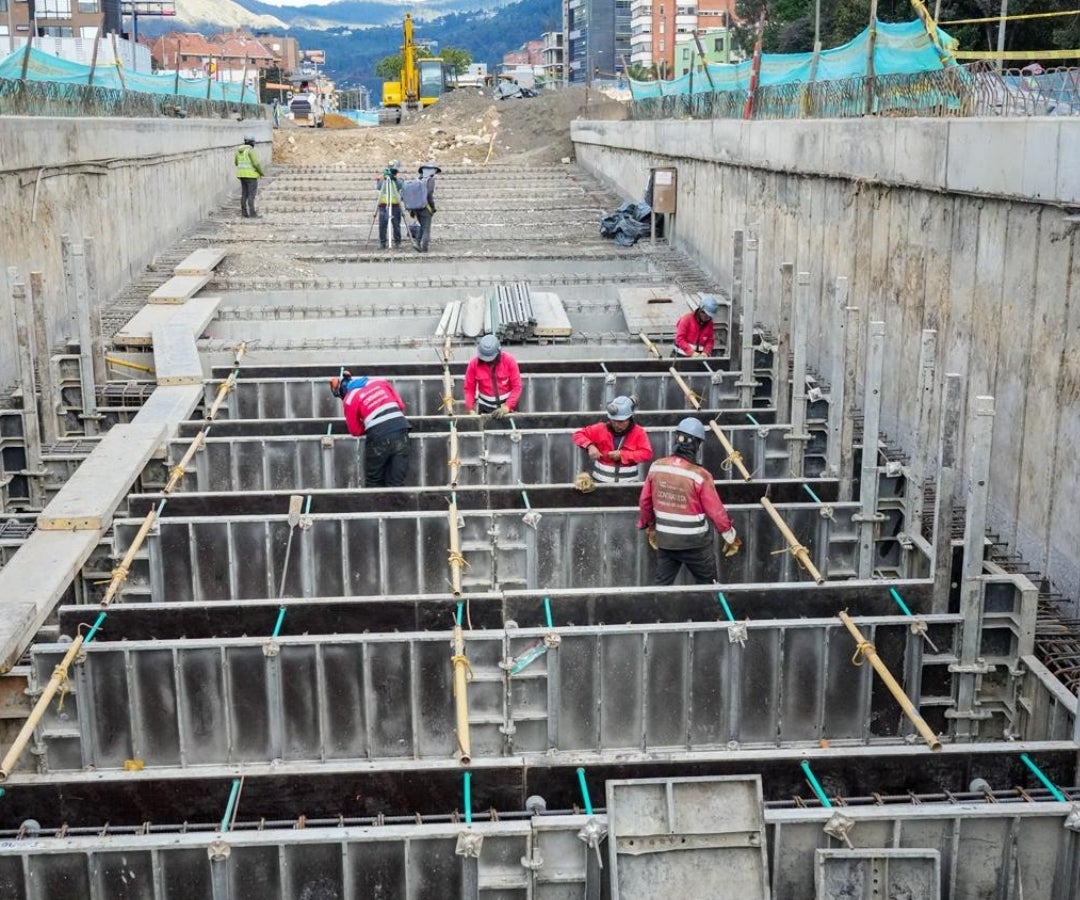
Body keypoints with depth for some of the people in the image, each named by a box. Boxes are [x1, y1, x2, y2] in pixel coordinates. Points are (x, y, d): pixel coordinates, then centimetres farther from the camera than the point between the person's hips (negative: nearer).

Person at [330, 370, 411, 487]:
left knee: (374, 482, 15)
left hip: (379, 437, -4)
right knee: (396, 483, 7)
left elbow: (355, 431, 12)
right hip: (401, 430, 4)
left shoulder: (349, 399, 4)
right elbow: (401, 405, 16)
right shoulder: (381, 381, 15)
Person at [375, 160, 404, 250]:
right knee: (382, 224, -4)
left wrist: (395, 178, -24)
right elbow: (378, 187, -7)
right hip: (383, 204, 0)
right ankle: (382, 242, 1)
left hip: (395, 204, 0)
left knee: (396, 224, 0)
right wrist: (383, 179, -20)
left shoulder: (398, 179, 10)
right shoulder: (381, 178, 10)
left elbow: (400, 187, -11)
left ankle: (397, 242, 9)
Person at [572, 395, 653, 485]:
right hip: (602, 481, 1)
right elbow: (578, 434, 2)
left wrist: (622, 455, -22)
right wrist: (590, 446, -18)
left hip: (628, 483, -1)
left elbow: (647, 453, -16)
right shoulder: (601, 429, -3)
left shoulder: (638, 432, -6)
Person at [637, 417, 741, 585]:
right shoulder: (700, 475, -20)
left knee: (662, 585, 14)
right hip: (695, 542, -4)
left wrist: (650, 526, 23)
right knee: (707, 584, 14)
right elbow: (716, 511, -13)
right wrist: (731, 537, 3)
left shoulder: (656, 467, -7)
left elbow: (645, 501, 5)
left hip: (665, 540, 4)